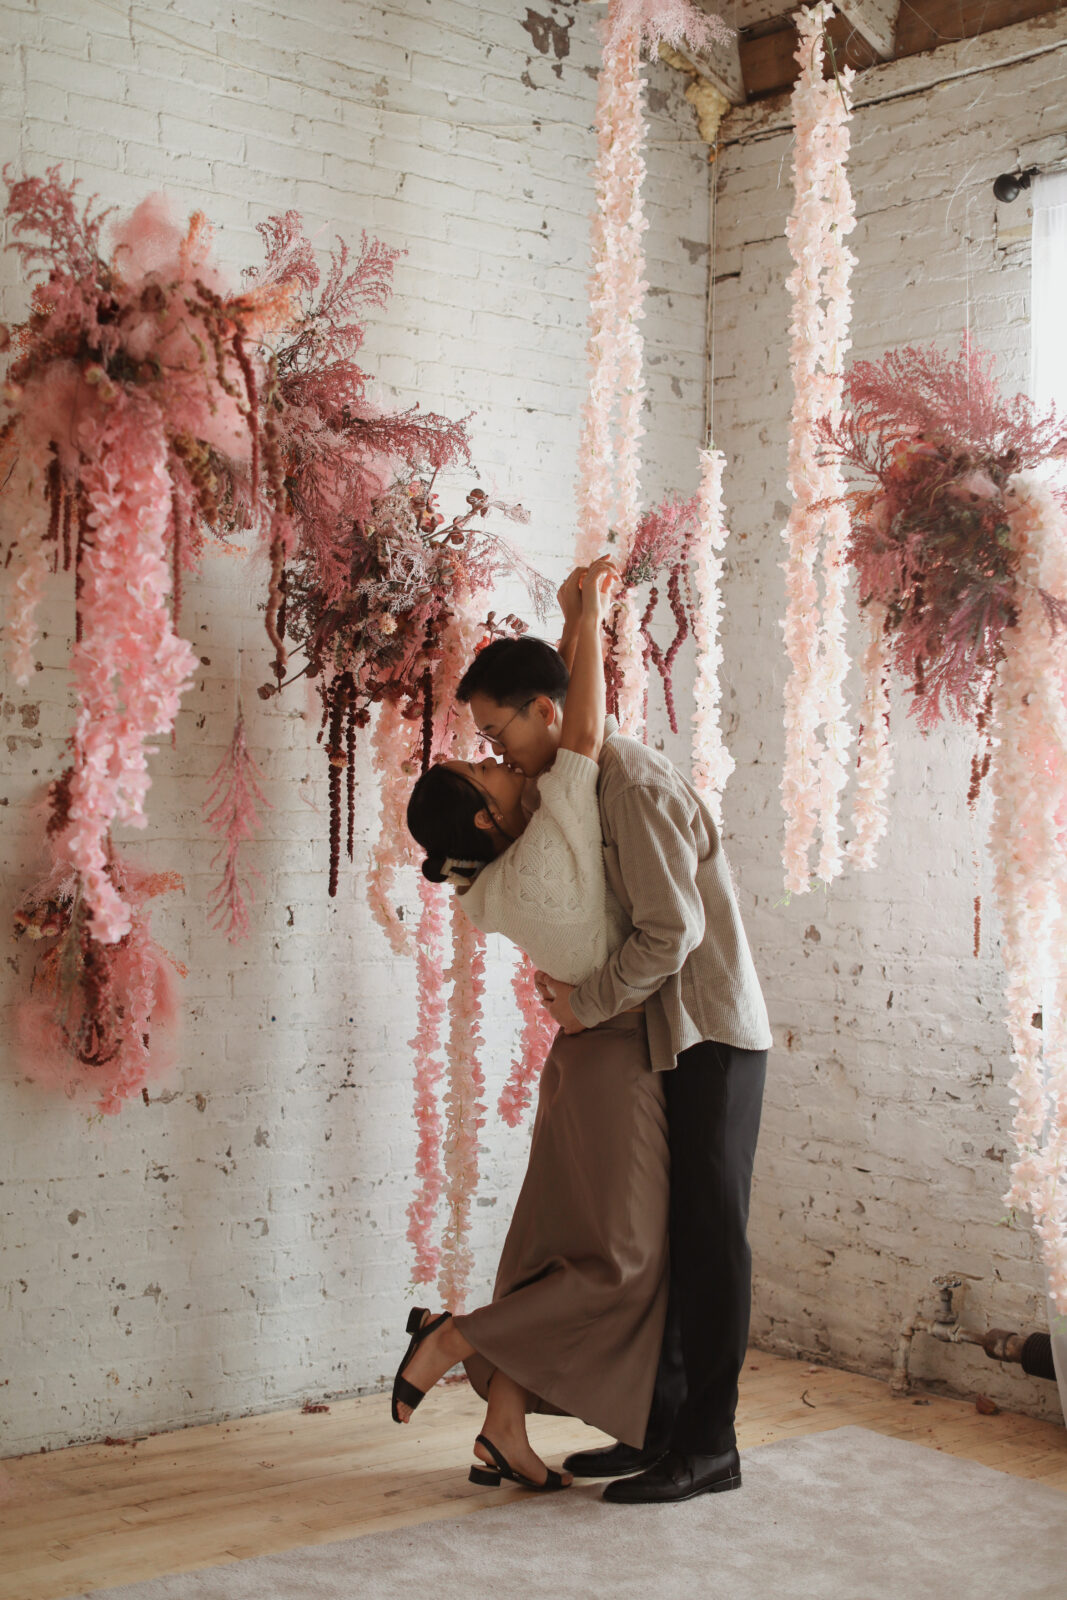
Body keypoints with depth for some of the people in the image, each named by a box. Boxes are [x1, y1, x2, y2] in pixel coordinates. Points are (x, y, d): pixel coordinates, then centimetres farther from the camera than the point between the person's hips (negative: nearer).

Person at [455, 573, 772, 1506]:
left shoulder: (632, 784, -20)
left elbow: (673, 929, -24)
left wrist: (588, 1003, -13)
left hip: (713, 1039, -10)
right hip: (664, 1042, 10)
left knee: (707, 1237, -3)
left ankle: (709, 1447, 5)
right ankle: (659, 1428, 21)